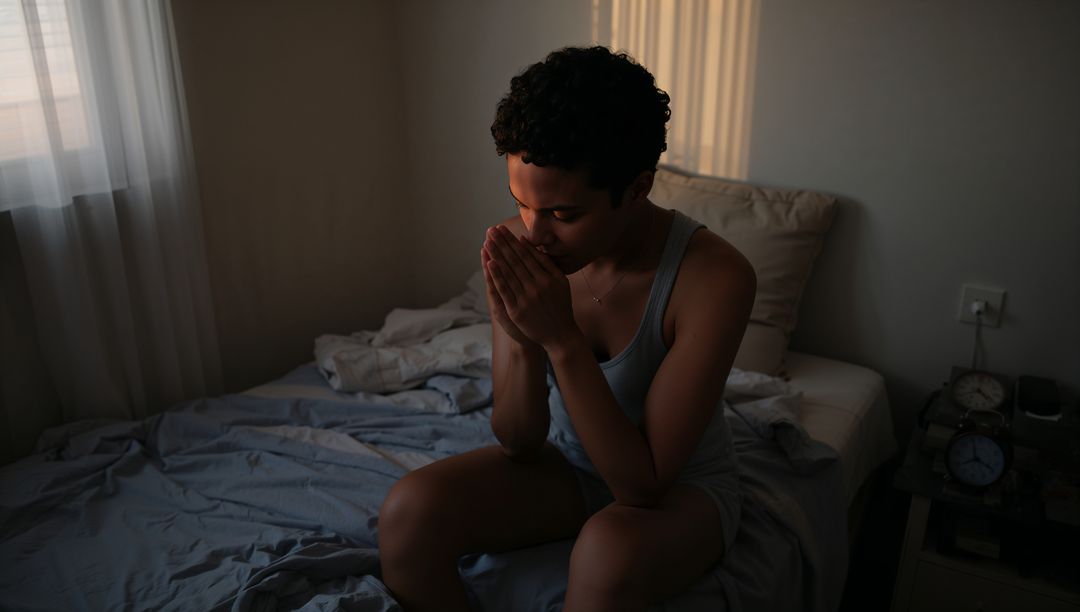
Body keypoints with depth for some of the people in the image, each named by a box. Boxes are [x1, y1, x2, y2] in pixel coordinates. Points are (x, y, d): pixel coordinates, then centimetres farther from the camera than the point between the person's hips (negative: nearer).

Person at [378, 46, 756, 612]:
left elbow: (643, 483, -27)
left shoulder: (715, 277, -28)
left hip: (680, 486, -3)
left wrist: (563, 340, -36)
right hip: (565, 461, 4)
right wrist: (525, 343, -32)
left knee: (609, 550, -37)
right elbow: (517, 444, -12)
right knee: (409, 511, -21)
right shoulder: (518, 246, -17)